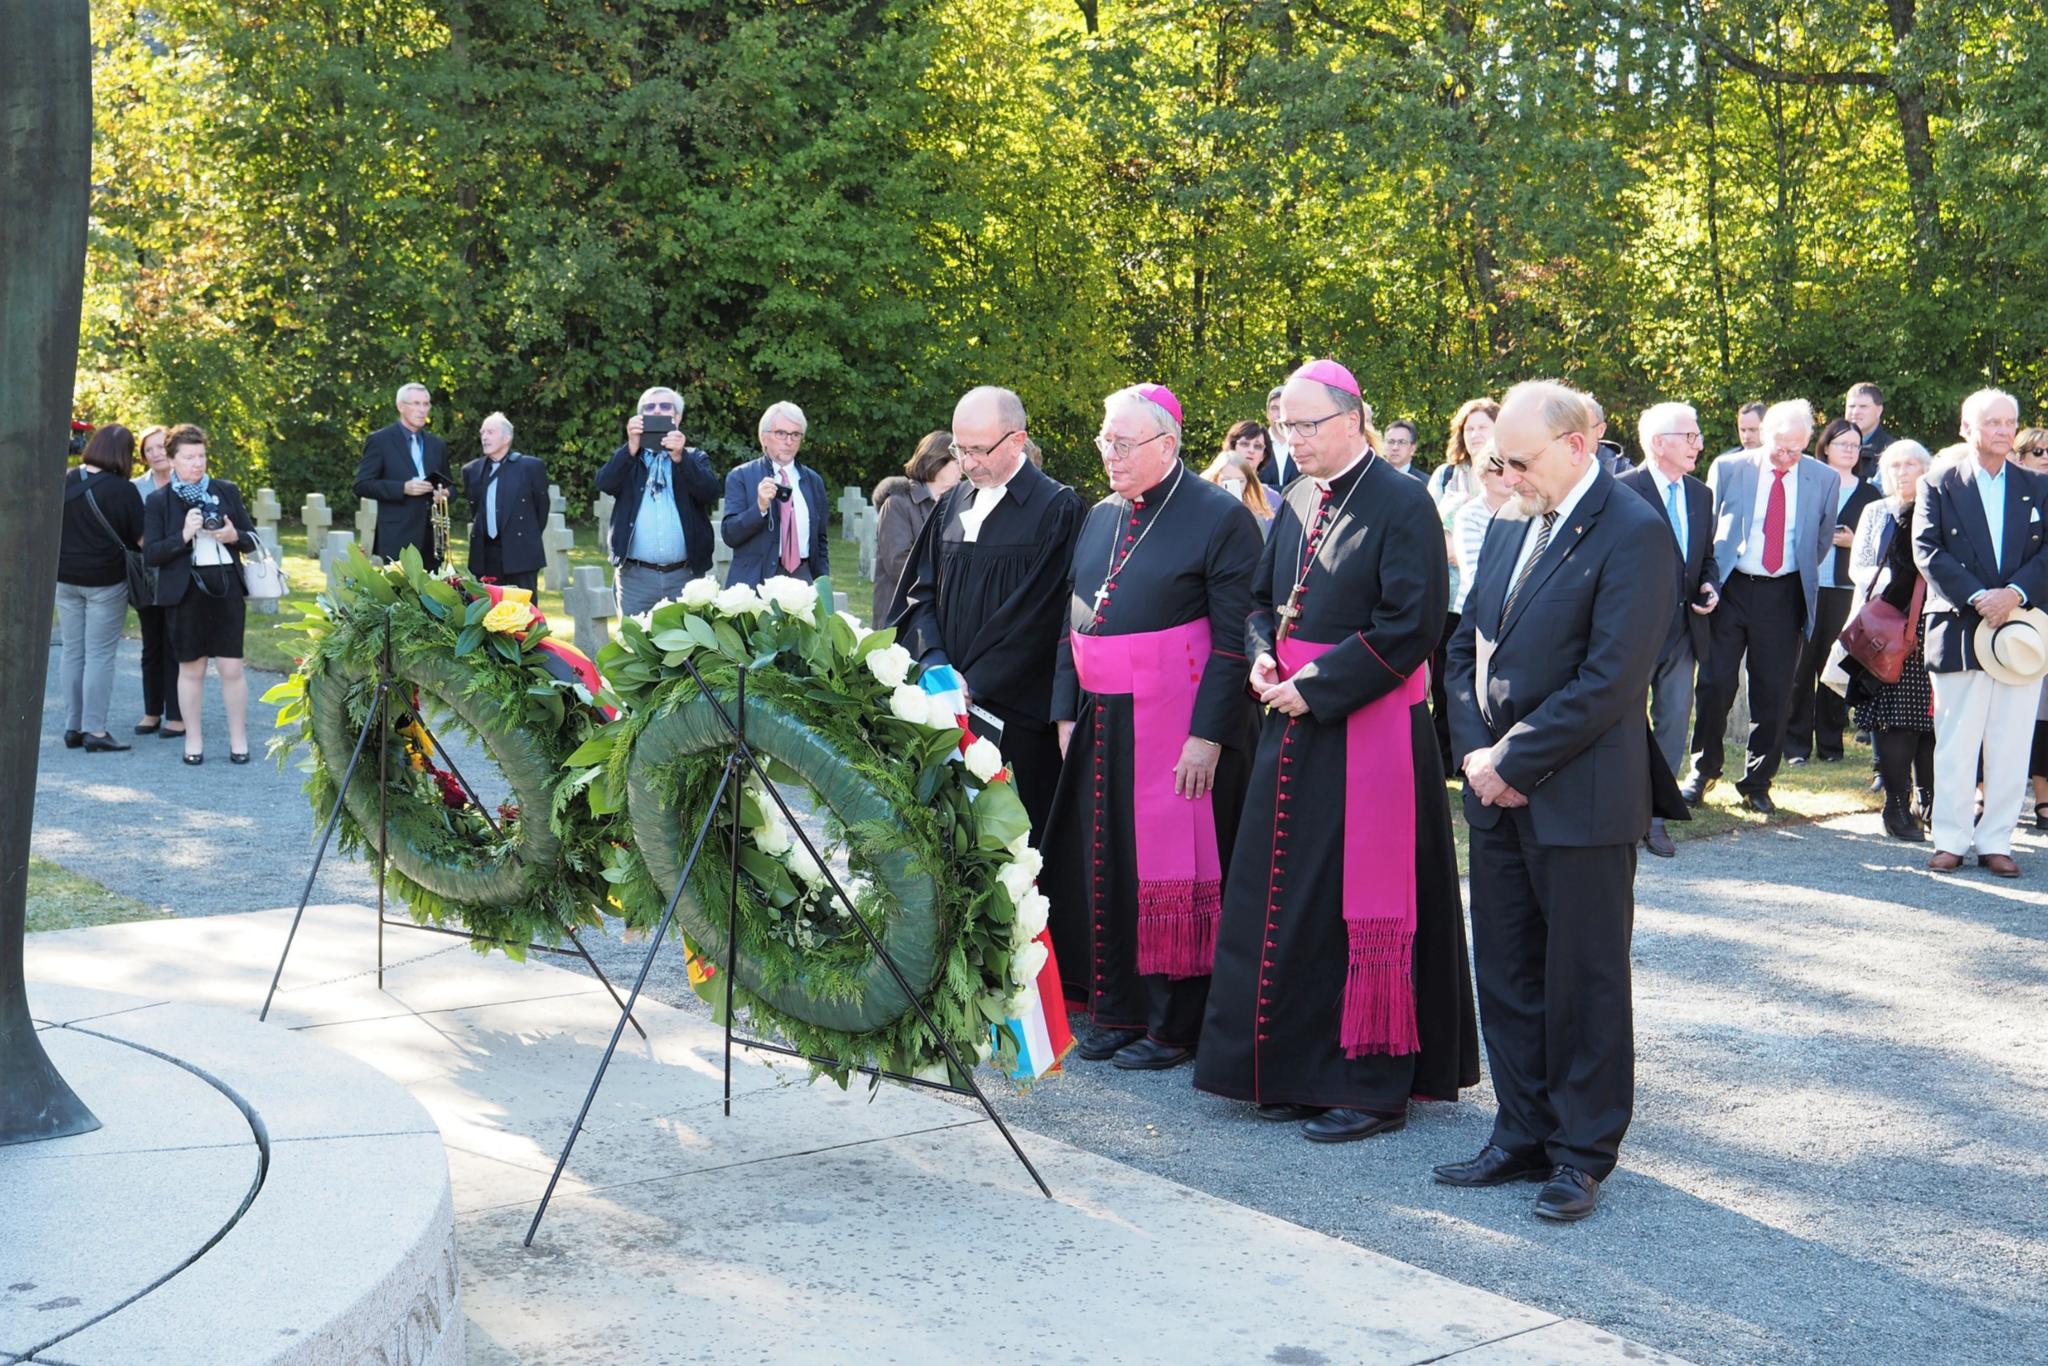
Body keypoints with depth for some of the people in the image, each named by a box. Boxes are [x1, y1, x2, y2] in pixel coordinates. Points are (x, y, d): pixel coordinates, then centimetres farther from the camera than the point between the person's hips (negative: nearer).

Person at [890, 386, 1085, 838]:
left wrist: (975, 683, -12)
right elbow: (922, 589, 11)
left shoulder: (1057, 508, -7)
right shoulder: (952, 504, 11)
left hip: (1018, 712, -5)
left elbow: (1039, 613, -12)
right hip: (953, 702, 5)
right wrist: (935, 661, -6)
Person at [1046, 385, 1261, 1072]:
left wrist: (1208, 735, -16)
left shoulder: (1220, 517, -7)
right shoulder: (1100, 518, 14)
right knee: (1105, 864, 9)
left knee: (1170, 868, -2)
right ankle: (1117, 1010, 21)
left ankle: (1175, 1026, 9)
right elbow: (1072, 622, 18)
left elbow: (1234, 638, -11)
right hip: (1101, 723, 6)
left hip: (1176, 725, -6)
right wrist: (1067, 713, 11)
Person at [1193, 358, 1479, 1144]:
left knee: (1361, 902, -2)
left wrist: (1317, 688, -16)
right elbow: (1262, 599, 20)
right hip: (1294, 727, 8)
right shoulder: (1297, 503, 12)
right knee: (1288, 900, 11)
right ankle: (1298, 1067, 22)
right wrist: (1262, 657, -1)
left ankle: (1372, 1084, 8)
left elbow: (1411, 625, -16)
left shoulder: (1401, 505, -10)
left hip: (1368, 733, -7)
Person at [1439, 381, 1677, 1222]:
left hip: (1580, 797, -7)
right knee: (1506, 973, 12)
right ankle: (1522, 1135, 25)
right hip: (1499, 795, 7)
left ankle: (1582, 1152, 17)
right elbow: (1465, 648, 15)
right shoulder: (1509, 527, 12)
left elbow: (1611, 680, -18)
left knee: (1584, 982, 5)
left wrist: (1514, 760, -14)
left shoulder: (1633, 534, -12)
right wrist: (1475, 749, -1)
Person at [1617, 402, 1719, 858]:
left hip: (1684, 631, 6)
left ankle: (1653, 818, 18)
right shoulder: (1623, 491, -12)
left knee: (1674, 726, 8)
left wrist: (1710, 587, 1)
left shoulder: (1700, 495, 11)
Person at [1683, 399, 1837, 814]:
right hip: (1730, 589, -1)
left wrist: (1802, 577, 13)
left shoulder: (1824, 479, 2)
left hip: (1784, 596, 1)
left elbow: (1823, 539, 16)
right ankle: (1703, 771, 15)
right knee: (1715, 684, -3)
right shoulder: (1728, 469, -1)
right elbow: (1707, 527, 7)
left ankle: (1757, 782, 16)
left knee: (1774, 694, 3)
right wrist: (1709, 580, 3)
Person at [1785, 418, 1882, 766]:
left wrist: (1854, 542, -6)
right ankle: (1797, 743, 2)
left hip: (1845, 589, 1)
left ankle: (1830, 743, 10)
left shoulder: (1868, 494, 13)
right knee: (1801, 665, -4)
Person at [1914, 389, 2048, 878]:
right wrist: (1977, 597, -15)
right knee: (1955, 743, 0)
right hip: (1960, 630, -2)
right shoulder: (1938, 486, 5)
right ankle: (1950, 841, 7)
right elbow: (1927, 550, -5)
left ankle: (1995, 841, 11)